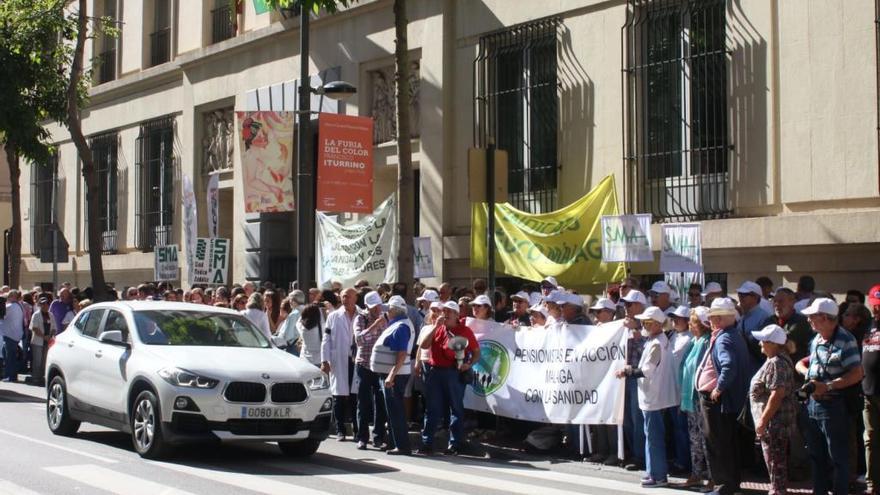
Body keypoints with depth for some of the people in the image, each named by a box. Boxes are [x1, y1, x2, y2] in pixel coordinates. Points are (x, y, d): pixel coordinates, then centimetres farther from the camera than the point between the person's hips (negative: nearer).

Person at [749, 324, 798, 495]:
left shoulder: (777, 363, -20)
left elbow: (777, 394, -26)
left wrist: (763, 420, -23)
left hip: (774, 422, -11)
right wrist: (763, 420, 21)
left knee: (775, 461, -5)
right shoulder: (774, 360, 15)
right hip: (776, 423, 11)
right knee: (777, 462, 16)